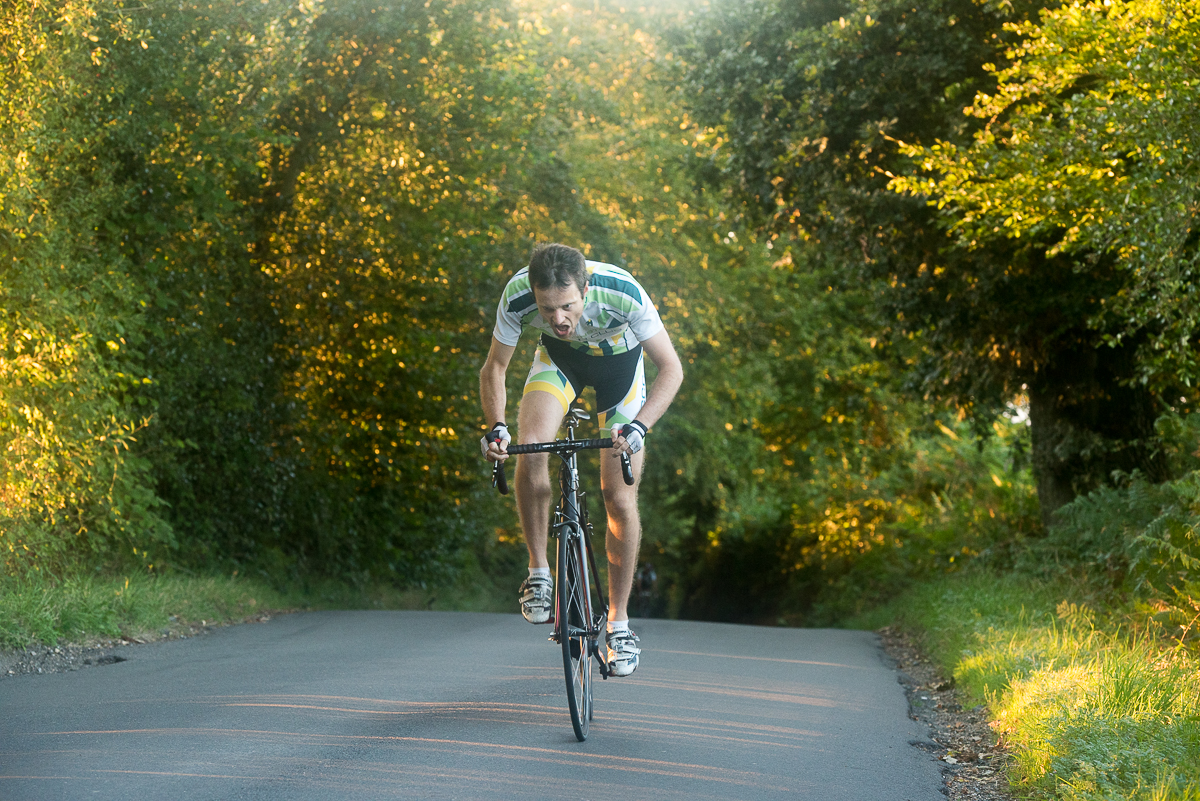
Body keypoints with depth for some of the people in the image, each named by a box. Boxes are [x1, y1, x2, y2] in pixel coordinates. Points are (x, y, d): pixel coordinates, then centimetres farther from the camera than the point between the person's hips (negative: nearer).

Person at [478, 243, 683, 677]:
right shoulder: (517, 296, -33)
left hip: (620, 358, -1)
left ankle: (618, 620, 8)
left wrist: (639, 427, -43)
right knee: (531, 450, -28)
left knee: (620, 499, -8)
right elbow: (494, 368, -16)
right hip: (560, 357, 1)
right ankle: (538, 571, -8)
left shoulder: (623, 293, -39)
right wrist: (496, 426, -33)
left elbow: (671, 369, -29)